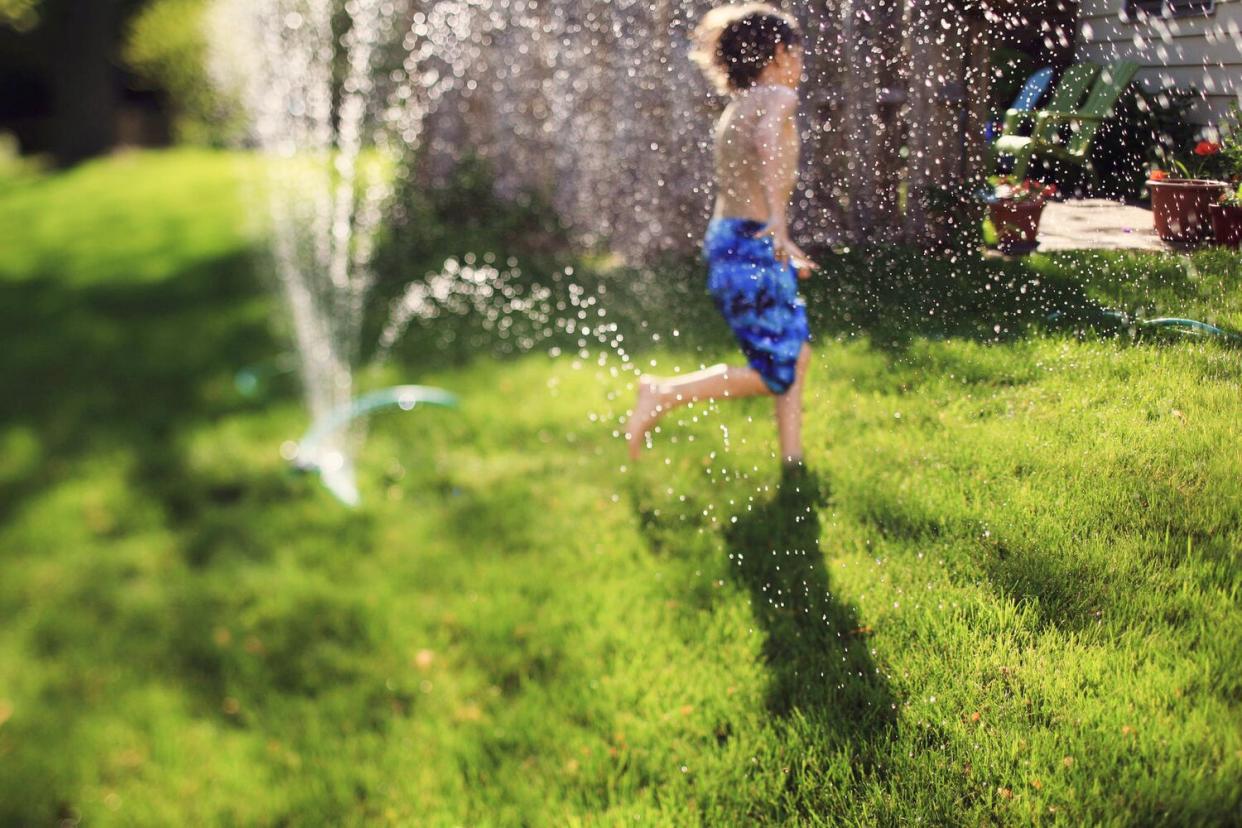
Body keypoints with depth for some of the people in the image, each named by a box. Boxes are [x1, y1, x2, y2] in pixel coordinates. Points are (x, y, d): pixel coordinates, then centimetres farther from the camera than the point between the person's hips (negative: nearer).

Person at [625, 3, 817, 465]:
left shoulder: (737, 107, 20)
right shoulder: (777, 97, -8)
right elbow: (768, 140, -33)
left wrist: (784, 251, 32)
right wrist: (778, 219, -44)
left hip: (729, 238, 10)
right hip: (752, 247, -10)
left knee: (796, 353, 16)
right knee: (775, 374, -4)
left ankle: (792, 458, 18)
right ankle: (664, 395, -6)